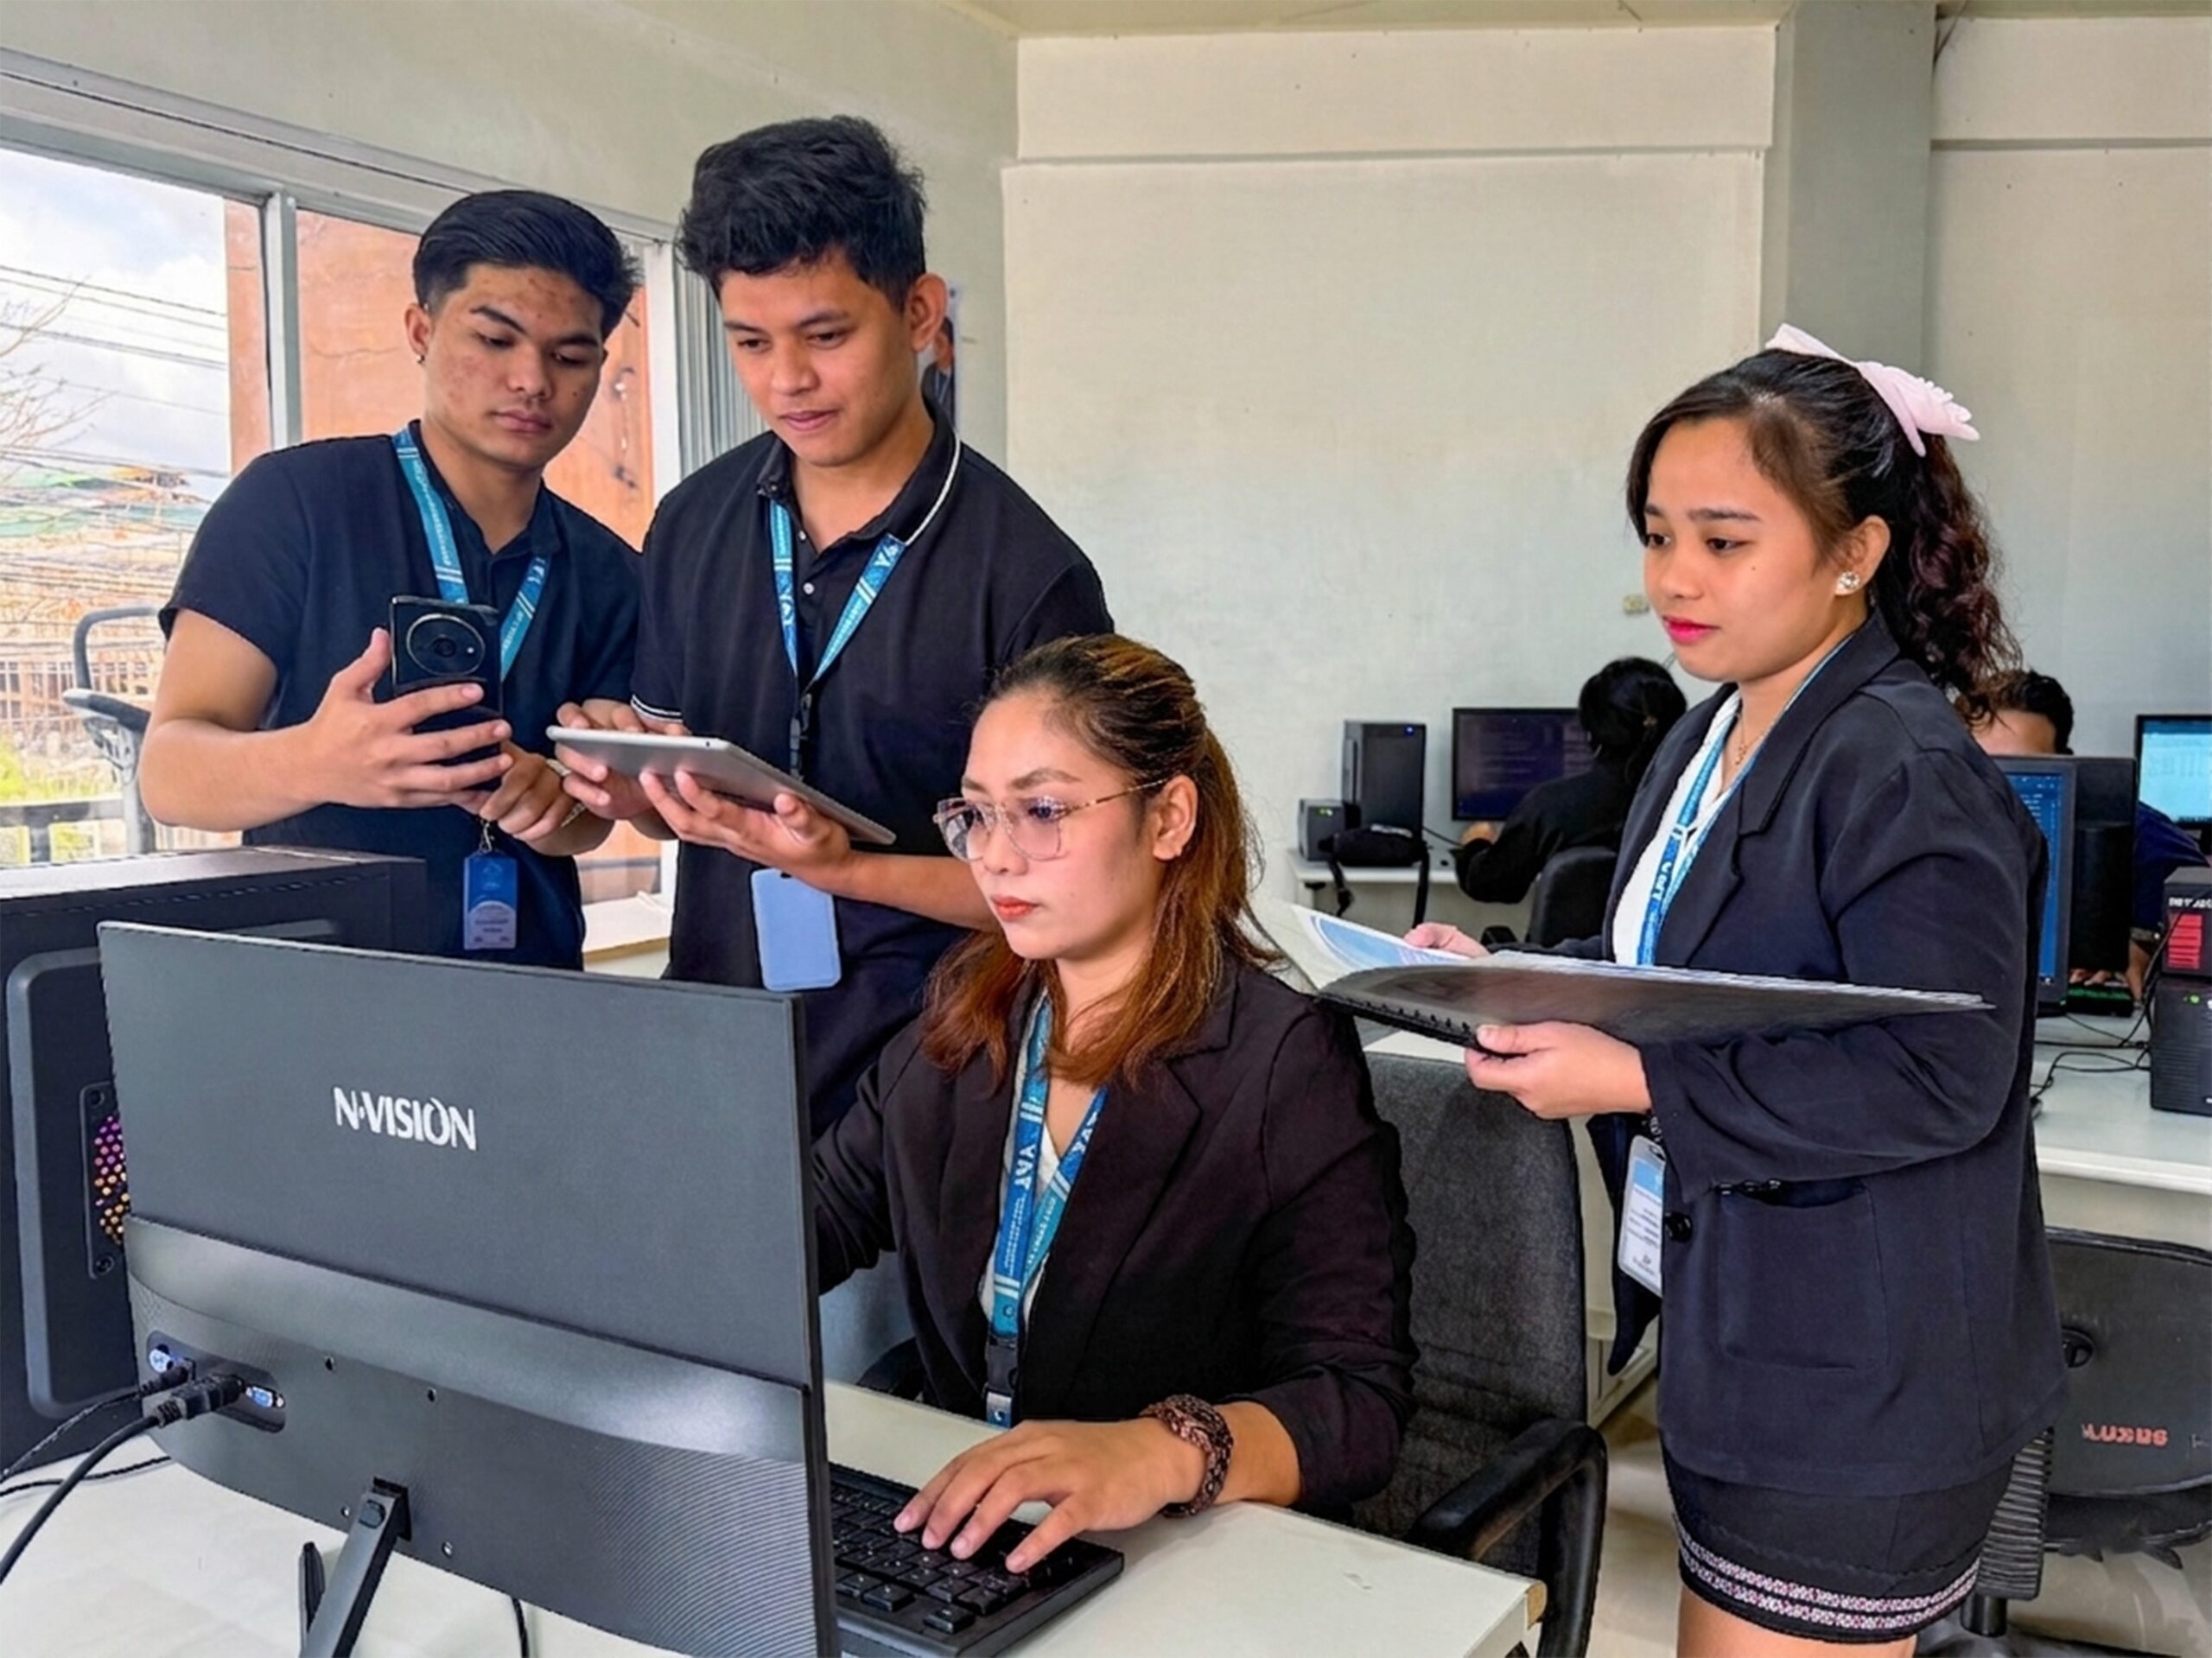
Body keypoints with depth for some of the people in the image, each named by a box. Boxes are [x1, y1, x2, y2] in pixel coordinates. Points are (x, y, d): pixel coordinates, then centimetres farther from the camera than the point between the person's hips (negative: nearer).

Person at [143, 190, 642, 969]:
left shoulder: (609, 576, 7)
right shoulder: (295, 499, -3)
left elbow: (586, 821, 8)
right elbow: (170, 771, -7)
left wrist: (547, 801, -14)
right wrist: (312, 765, -27)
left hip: (528, 996, 4)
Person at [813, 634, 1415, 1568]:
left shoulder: (1286, 1067, -13)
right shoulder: (966, 1010, 7)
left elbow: (1358, 1401, -18)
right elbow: (818, 1214, 11)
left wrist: (1163, 1453, -37)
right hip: (955, 1521, 7)